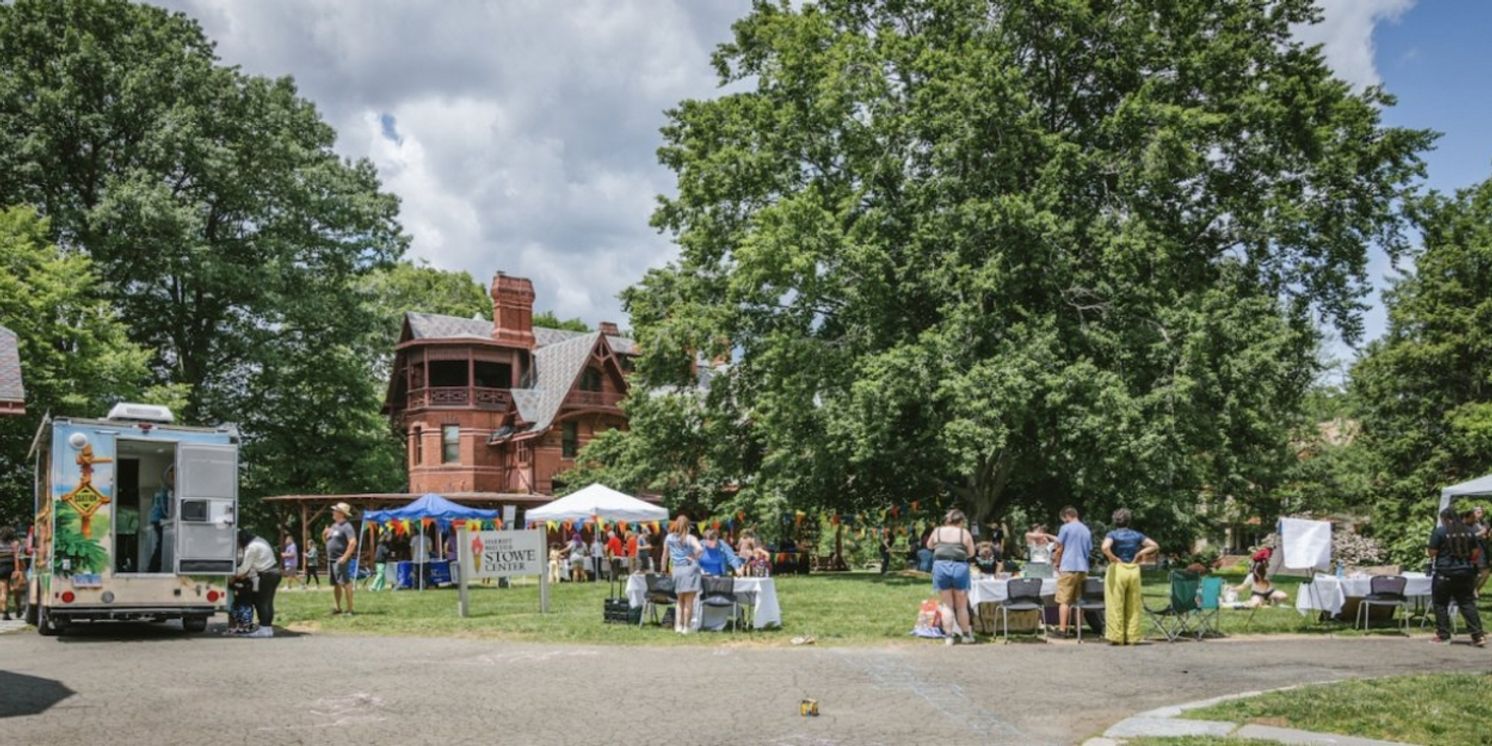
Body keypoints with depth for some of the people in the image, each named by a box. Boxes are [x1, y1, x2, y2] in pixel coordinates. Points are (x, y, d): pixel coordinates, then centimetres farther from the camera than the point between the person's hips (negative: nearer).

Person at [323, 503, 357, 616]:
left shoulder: (346, 527, -12)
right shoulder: (334, 525, 16)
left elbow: (353, 543, -22)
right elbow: (327, 540, 27)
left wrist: (345, 557, -24)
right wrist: (325, 535, 5)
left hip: (341, 560, -10)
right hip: (331, 559, 10)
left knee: (345, 583, -10)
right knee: (335, 584, 15)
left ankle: (350, 609, -9)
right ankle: (337, 607, 24)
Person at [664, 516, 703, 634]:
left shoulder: (669, 538, 6)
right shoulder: (690, 538, -5)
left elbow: (665, 555, 12)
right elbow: (700, 549, -23)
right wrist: (694, 558, -5)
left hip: (676, 570, 4)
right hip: (689, 569, -4)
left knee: (680, 600, 18)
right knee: (689, 601, 2)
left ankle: (678, 626, 12)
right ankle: (686, 627, 1)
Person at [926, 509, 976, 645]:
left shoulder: (937, 531, 5)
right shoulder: (965, 533, 0)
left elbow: (929, 546, 21)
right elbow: (971, 553, 6)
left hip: (940, 567, 1)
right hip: (959, 567, -1)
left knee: (947, 605, 9)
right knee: (961, 605, 12)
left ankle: (949, 636, 6)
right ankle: (966, 635, 21)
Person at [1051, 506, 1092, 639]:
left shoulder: (1066, 528, -5)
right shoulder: (1086, 530, 13)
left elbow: (1059, 548, -3)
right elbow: (1090, 550, 17)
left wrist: (1057, 563, 10)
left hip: (1068, 568, -6)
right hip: (1083, 568, 6)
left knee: (1064, 600, -5)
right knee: (1079, 600, 13)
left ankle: (1062, 629, -9)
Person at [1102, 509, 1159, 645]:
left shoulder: (1113, 535, -4)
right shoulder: (1136, 535, 8)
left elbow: (1105, 548, -23)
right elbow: (1155, 546, 5)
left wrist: (1113, 558, -9)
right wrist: (1139, 554, 3)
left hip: (1117, 570, -4)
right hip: (1134, 570, 4)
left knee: (1116, 606, 1)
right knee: (1133, 606, 9)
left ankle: (1117, 637, 0)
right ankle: (1132, 637, 11)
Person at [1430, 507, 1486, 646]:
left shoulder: (1439, 531, -9)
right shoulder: (1469, 531, 6)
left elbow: (1432, 552, -8)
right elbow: (1477, 552, 10)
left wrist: (1433, 561, 13)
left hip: (1445, 573, -5)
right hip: (1466, 573, 5)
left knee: (1441, 604, 6)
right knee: (1467, 603, 9)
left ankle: (1443, 635, 6)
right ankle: (1478, 635, 3)